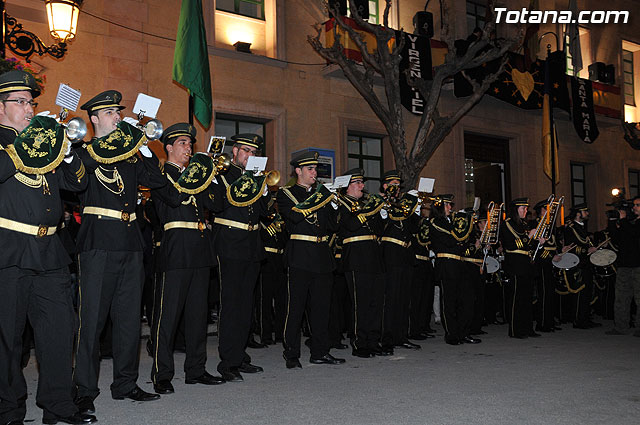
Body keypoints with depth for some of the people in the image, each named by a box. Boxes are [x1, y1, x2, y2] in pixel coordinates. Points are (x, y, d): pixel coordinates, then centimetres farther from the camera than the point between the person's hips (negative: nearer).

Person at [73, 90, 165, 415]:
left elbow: (157, 179, 6)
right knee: (92, 317, -3)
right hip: (98, 243, -5)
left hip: (130, 244, 6)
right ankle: (85, 391, 7)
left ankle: (125, 383, 20)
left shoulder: (130, 155, 18)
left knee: (129, 317, 9)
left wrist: (144, 147, -2)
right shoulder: (83, 151, 3)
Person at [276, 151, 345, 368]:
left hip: (322, 255, 5)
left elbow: (334, 225, 14)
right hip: (300, 256, -5)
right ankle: (291, 354, 6)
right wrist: (318, 198, -11)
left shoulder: (321, 193, 19)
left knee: (321, 306, 8)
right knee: (296, 306, -3)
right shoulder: (286, 194, 4)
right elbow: (294, 215, -16)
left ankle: (320, 352, 17)